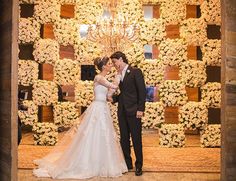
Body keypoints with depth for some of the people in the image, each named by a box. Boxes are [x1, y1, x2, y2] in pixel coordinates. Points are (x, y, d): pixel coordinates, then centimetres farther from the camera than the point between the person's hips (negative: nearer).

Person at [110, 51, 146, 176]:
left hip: (133, 111, -7)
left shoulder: (135, 72, -5)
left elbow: (142, 91, -11)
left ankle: (138, 165, 11)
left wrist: (140, 109, -16)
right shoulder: (119, 76, 16)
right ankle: (127, 163, 21)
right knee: (124, 139, 10)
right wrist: (113, 98, 2)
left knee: (136, 139, 0)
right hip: (122, 111, 7)